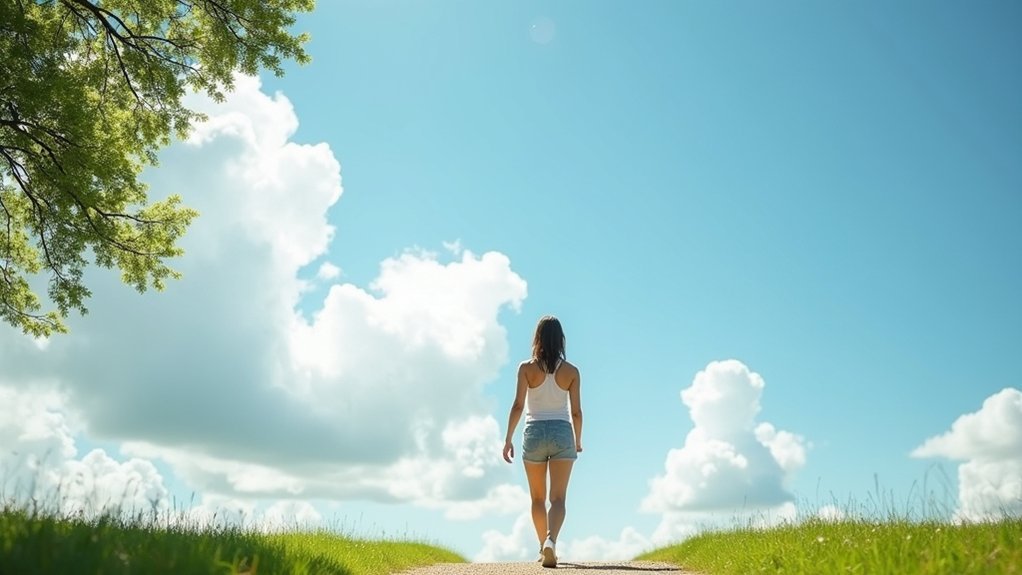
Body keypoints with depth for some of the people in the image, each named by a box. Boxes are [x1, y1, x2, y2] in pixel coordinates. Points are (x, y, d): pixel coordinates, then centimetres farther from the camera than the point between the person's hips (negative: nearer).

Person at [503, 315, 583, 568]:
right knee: (558, 497, -4)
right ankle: (551, 540, -27)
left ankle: (544, 546, 25)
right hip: (562, 433, 0)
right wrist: (578, 441, 17)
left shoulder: (526, 367, -2)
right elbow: (576, 411, 2)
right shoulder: (571, 371, 1)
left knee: (538, 498, 16)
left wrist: (508, 439, -4)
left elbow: (518, 405, -9)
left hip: (534, 433, 0)